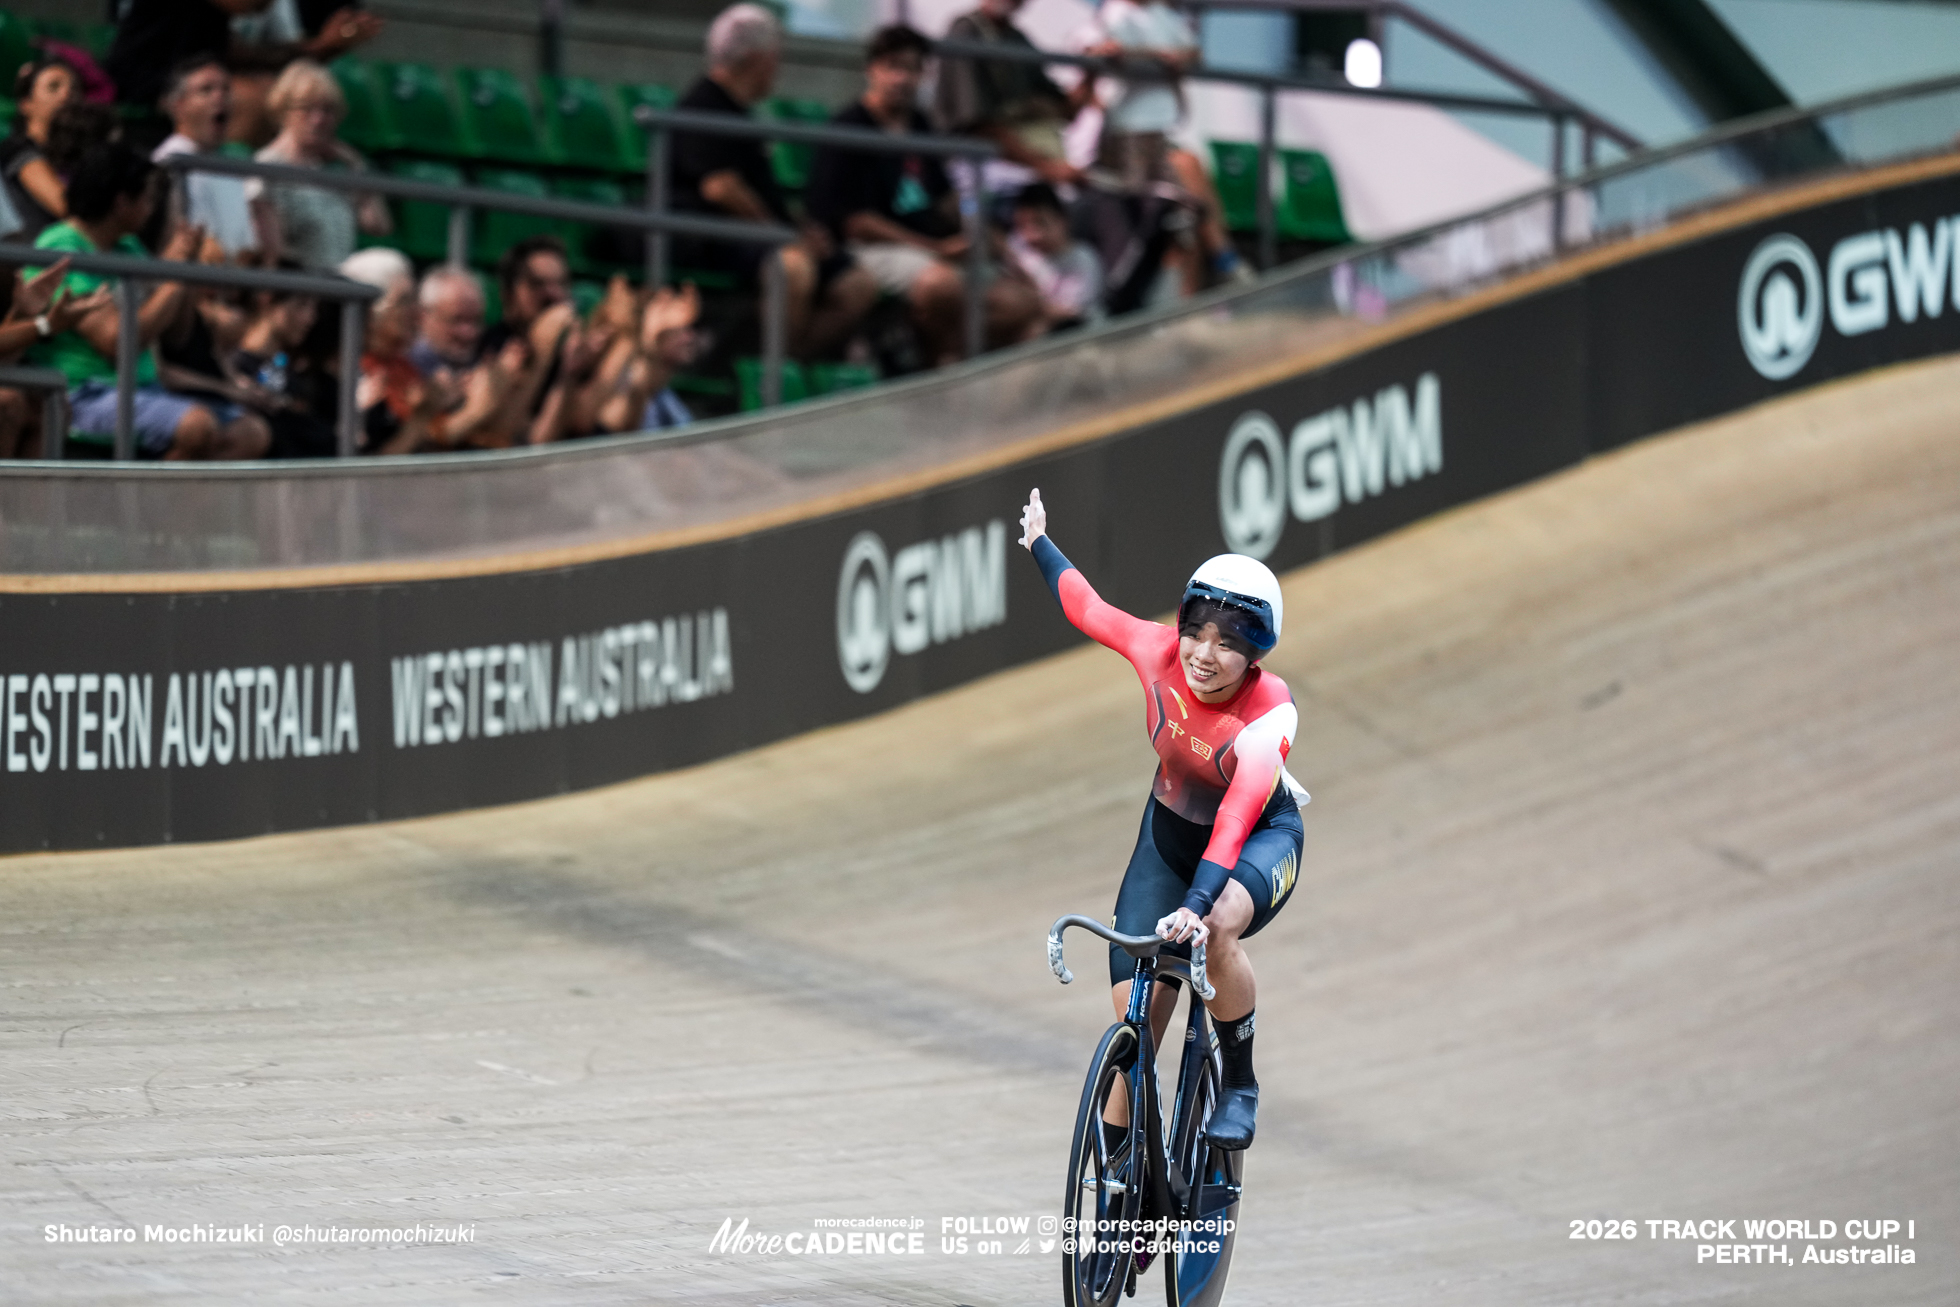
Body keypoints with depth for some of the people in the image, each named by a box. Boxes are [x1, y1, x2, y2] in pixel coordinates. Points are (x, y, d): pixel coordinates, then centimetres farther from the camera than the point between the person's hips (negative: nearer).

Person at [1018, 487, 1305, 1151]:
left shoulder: (1270, 716, -33)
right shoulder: (1161, 653, -22)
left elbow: (1238, 817, -47)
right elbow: (1089, 610, -2)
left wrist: (1197, 906, -60)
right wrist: (1040, 545, 15)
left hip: (1260, 839, -4)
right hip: (1171, 831, 4)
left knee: (1214, 933, -37)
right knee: (1135, 1011, -5)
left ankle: (1240, 1088, -14)